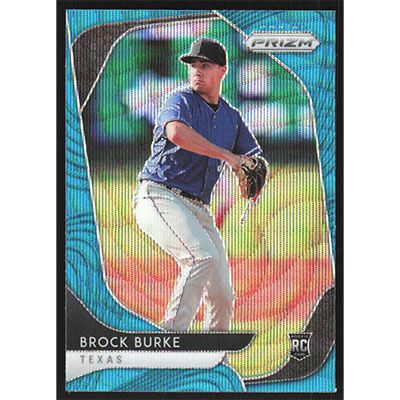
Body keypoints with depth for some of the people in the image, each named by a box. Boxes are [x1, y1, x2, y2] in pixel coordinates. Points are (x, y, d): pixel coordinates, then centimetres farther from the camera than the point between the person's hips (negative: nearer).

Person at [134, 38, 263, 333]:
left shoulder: (232, 118, 17)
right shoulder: (182, 101, -3)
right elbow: (177, 133, -27)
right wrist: (227, 155, -22)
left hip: (198, 208, 7)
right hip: (160, 197, -7)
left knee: (222, 296, 2)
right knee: (203, 256, -31)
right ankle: (172, 339, -27)